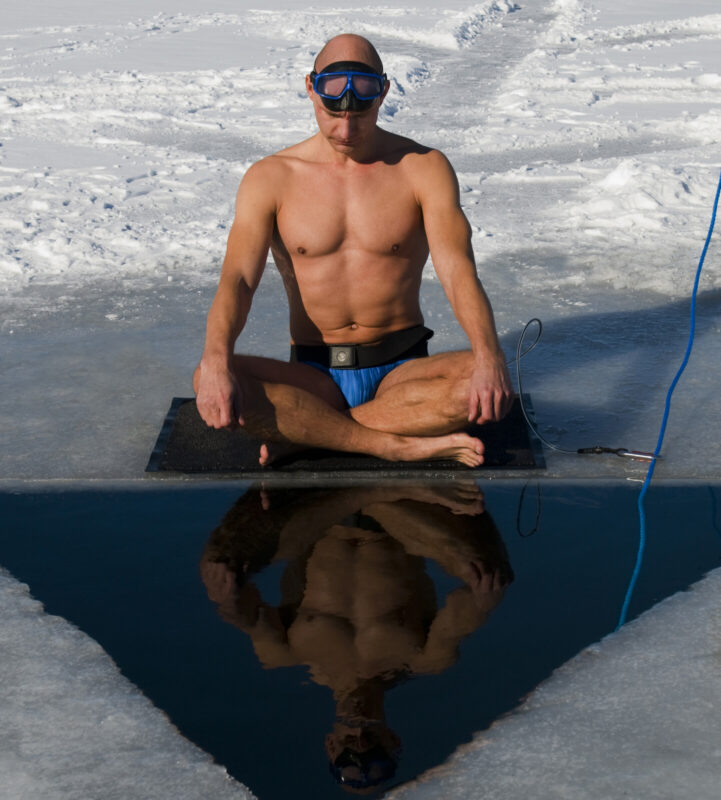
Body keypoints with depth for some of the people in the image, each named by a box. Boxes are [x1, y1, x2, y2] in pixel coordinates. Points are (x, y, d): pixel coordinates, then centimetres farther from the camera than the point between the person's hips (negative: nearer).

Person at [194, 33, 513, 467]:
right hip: (316, 377, 0)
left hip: (401, 371, 0)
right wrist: (215, 360, -33)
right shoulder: (271, 179, 0)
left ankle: (302, 433, -22)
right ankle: (403, 445, -27)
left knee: (495, 387, -32)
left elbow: (459, 272, -14)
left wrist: (489, 356, -34)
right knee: (207, 382, -29)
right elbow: (238, 279, -11)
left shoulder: (424, 168, -2)